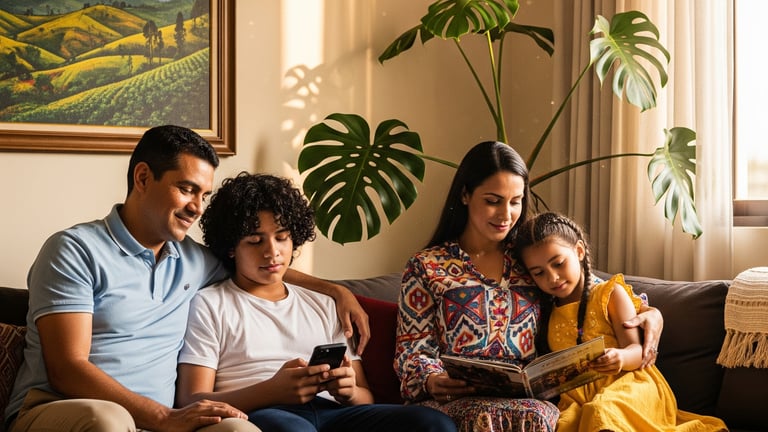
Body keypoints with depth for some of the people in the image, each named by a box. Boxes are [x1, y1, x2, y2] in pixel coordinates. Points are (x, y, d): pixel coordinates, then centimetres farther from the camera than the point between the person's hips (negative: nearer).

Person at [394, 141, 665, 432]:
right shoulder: (426, 267, 10)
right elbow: (413, 349, 5)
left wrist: (650, 314, 3)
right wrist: (431, 380, -18)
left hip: (529, 398, 3)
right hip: (457, 399, -2)